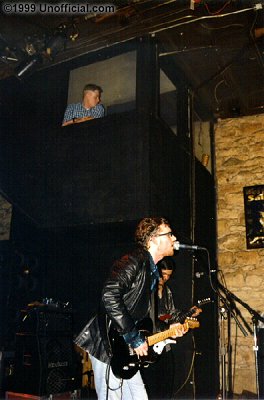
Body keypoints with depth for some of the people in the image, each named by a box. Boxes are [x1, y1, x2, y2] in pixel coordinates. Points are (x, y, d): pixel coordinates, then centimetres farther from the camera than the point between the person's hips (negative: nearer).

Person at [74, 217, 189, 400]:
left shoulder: (152, 272, 14)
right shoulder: (134, 261, -16)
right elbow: (110, 297, -29)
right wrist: (134, 337, -23)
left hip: (127, 349, 10)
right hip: (108, 344, -10)